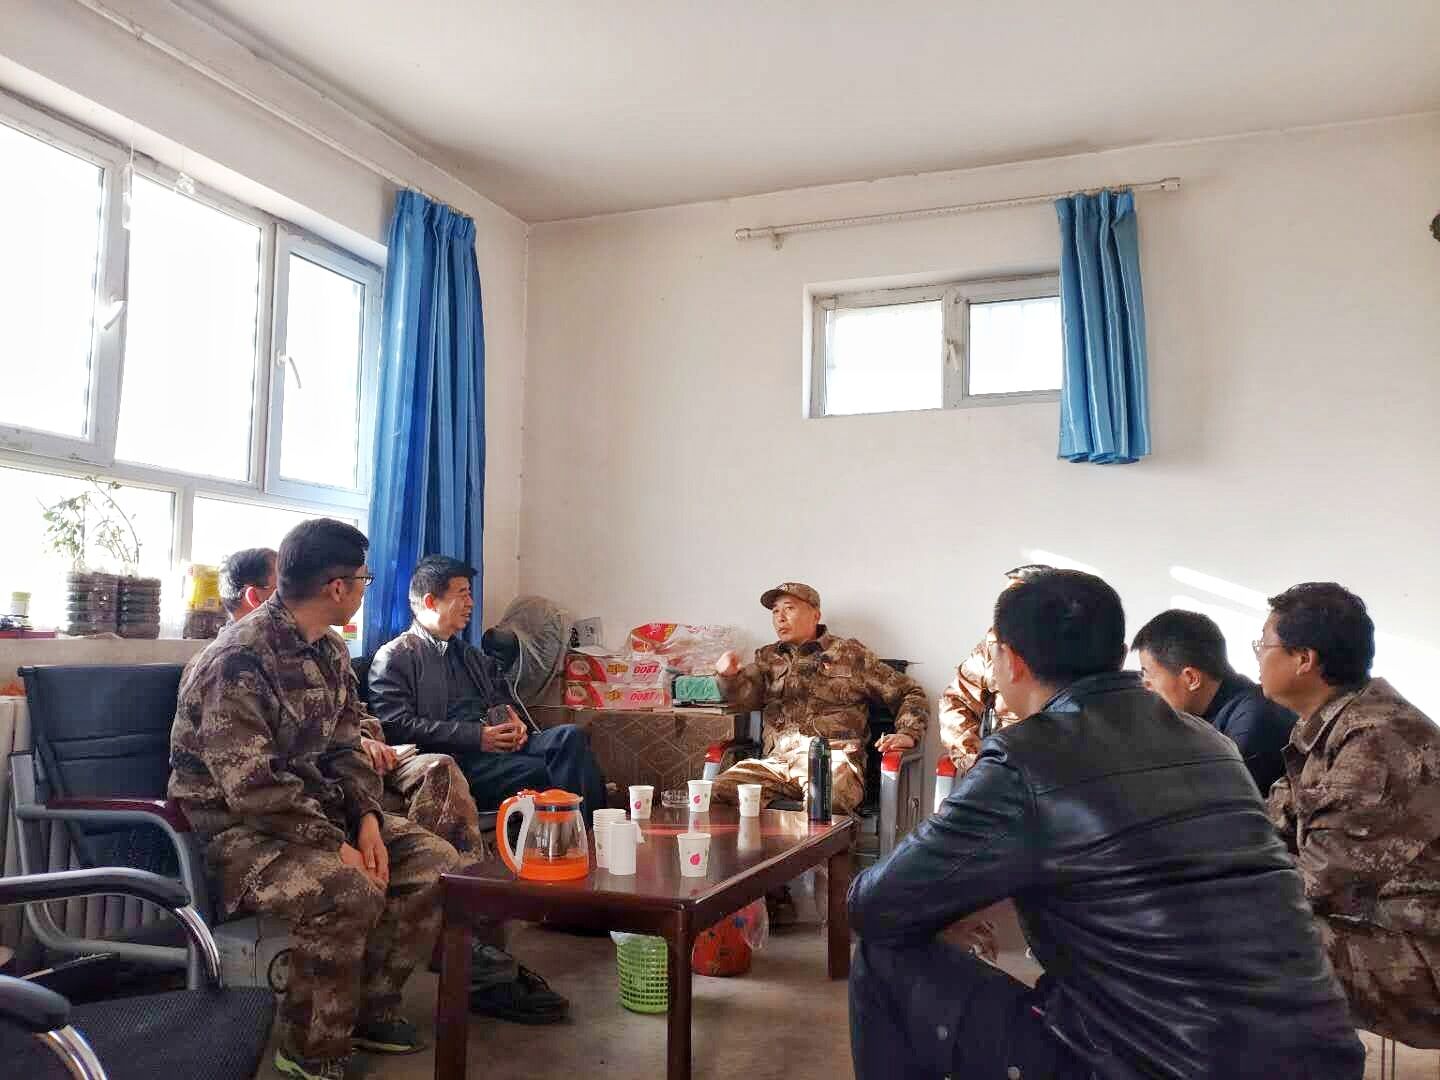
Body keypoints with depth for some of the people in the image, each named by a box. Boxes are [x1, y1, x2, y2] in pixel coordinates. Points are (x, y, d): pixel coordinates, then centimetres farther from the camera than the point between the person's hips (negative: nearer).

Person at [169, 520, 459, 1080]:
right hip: (238, 828, -8)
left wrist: (367, 819, -8)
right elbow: (253, 786, -26)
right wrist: (336, 846, -25)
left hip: (319, 805, 9)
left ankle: (371, 1007, 12)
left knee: (436, 860, -4)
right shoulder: (239, 659, -22)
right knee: (350, 889, -33)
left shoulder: (331, 650, 7)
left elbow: (344, 749, 9)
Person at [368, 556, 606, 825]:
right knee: (553, 773, -32)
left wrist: (516, 722, 4)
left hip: (505, 745, 7)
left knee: (570, 735, -25)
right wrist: (476, 736, -13)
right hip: (458, 759, -7)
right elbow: (397, 726, -7)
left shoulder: (472, 655, 31)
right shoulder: (395, 657, 6)